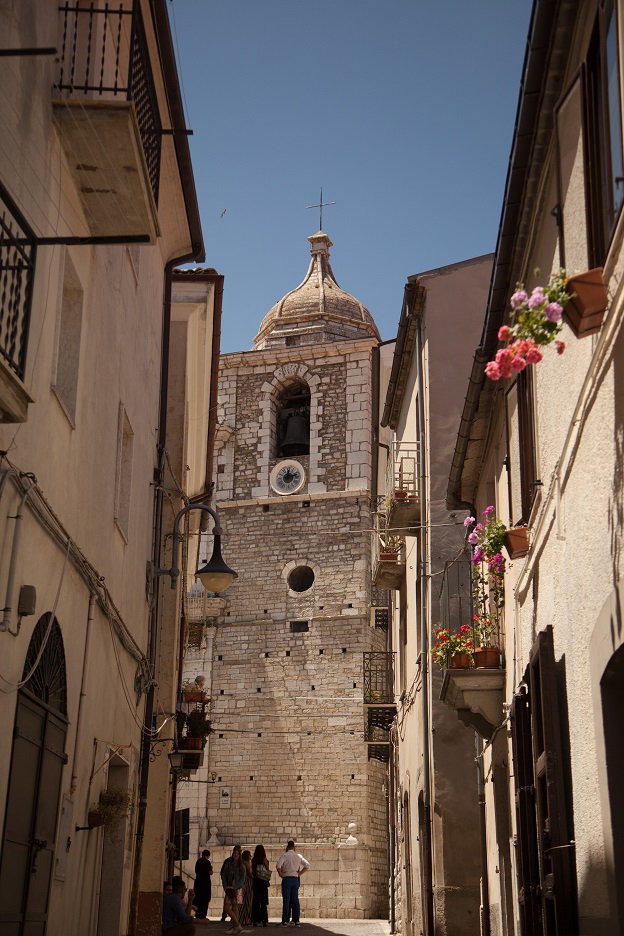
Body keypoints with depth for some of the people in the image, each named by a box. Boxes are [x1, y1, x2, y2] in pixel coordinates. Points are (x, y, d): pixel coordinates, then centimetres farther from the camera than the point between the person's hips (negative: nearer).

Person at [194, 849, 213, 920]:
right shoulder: (207, 862, -12)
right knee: (205, 899, -2)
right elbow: (210, 872, -14)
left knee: (198, 899, 12)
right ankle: (202, 916, -5)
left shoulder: (198, 861, 10)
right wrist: (211, 868, 4)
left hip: (198, 881, 7)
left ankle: (197, 915, 15)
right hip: (205, 882, -7)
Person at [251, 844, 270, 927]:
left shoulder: (253, 860, 3)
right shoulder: (264, 859, -8)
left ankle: (255, 920, 6)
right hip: (263, 881, -3)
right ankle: (264, 919, -5)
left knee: (255, 900, 7)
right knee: (263, 901, 0)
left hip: (255, 881, 3)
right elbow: (267, 870, -7)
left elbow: (251, 871, 5)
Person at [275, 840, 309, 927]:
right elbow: (307, 865, 7)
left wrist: (280, 874, -4)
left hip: (286, 878, -4)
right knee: (295, 900, 7)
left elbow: (278, 865, -19)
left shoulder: (284, 855, -6)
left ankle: (285, 921, -5)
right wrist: (300, 873, 10)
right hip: (295, 879, 4)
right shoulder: (298, 856, 8)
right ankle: (296, 921, 6)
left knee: (286, 900, -3)